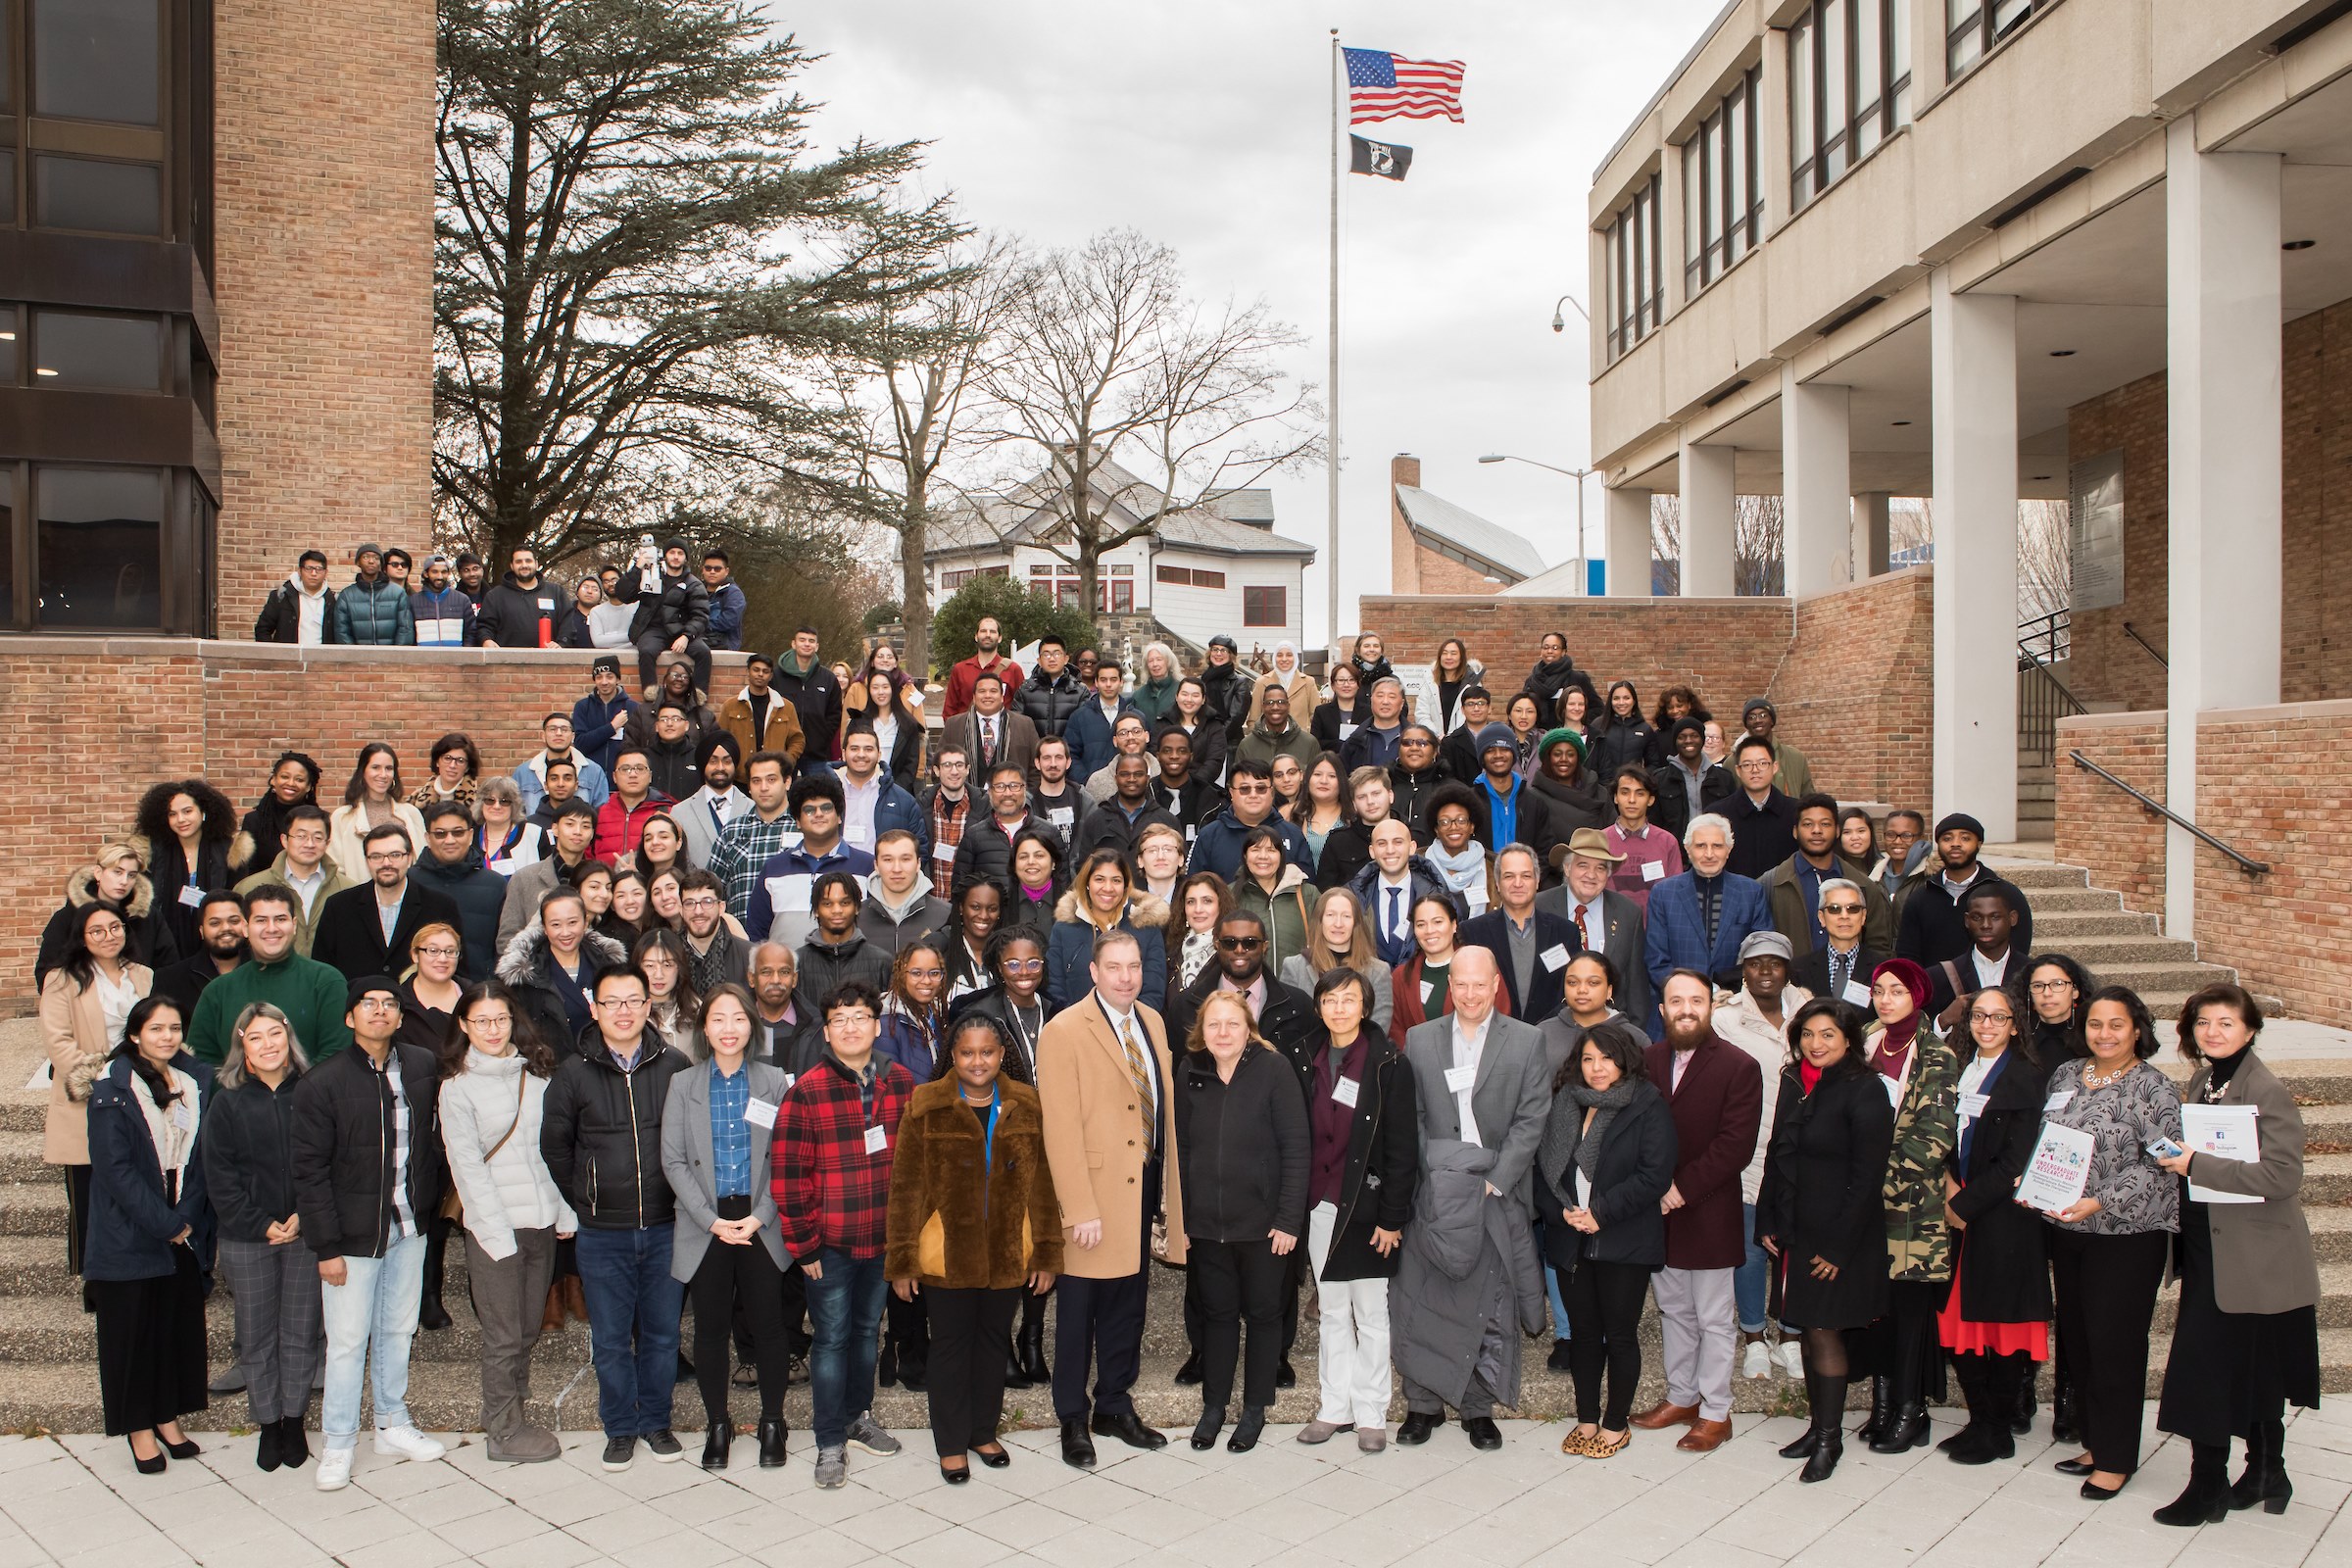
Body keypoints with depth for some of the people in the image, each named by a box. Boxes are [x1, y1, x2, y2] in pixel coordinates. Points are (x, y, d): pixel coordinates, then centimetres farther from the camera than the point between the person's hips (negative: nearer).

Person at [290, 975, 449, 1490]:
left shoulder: (423, 1068, -1)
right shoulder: (321, 1084, -12)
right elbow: (310, 1171, -11)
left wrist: (430, 1204, 3)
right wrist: (326, 1246, -13)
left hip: (409, 1227, 4)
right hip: (354, 1234, -4)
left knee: (398, 1331, 16)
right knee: (348, 1341, 4)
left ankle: (393, 1426, 31)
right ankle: (338, 1444, 20)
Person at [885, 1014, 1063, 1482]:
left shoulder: (1026, 1107, 1)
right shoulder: (926, 1106, -7)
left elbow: (1042, 1185, 3)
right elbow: (905, 1187, -5)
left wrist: (1046, 1254, 2)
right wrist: (902, 1260, -7)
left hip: (1008, 1255, 2)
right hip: (945, 1254, -2)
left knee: (994, 1339, 15)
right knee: (951, 1344, 9)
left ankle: (984, 1431, 33)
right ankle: (952, 1444, 24)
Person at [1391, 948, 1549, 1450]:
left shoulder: (1527, 1041, 2)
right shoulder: (1419, 1040, 7)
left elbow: (1531, 1120, -2)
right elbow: (1410, 1118, 5)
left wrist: (1493, 1182, -9)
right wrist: (1432, 1177, -6)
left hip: (1498, 1197, -1)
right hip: (1434, 1197, 1)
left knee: (1492, 1306, 4)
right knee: (1420, 1302, 3)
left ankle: (1479, 1407, 19)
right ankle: (1423, 1404, 18)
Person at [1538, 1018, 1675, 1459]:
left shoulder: (1647, 1108, -7)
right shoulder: (1563, 1105, 7)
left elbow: (1655, 1175, -14)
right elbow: (1543, 1167, 8)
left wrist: (1601, 1213, -17)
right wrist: (1561, 1211, -9)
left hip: (1624, 1243, -4)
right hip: (1570, 1241, 4)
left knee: (1620, 1334, 5)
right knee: (1583, 1331, 12)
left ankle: (1616, 1424, 19)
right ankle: (1587, 1418, 25)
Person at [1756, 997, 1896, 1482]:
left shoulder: (1864, 1092, -13)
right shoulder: (1792, 1083, 7)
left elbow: (1867, 1178, -14)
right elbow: (1776, 1156, 14)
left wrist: (1838, 1246, -16)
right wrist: (1766, 1223, 9)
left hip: (1839, 1238, -6)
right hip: (1794, 1232, 6)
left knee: (1824, 1332, -1)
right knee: (1810, 1331, 13)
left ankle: (1830, 1438, 11)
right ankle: (1817, 1425, 24)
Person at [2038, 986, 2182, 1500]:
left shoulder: (2152, 1087, -10)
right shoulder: (2065, 1075, 8)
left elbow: (2158, 1165, -16)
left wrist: (2099, 1202, -22)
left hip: (2127, 1233, -6)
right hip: (2066, 1230, 6)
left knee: (2115, 1343, 0)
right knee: (2076, 1338, 13)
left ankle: (2116, 1458, 13)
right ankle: (2094, 1442, 28)